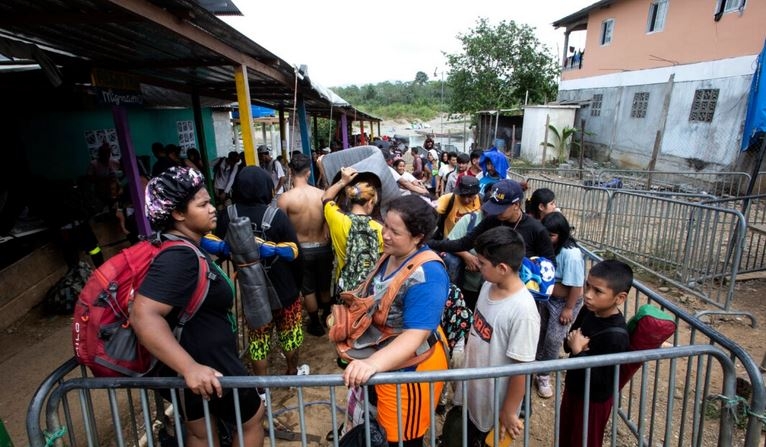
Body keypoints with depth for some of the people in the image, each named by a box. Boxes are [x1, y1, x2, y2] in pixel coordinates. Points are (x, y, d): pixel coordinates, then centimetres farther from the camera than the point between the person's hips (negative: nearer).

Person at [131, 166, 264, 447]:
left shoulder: (184, 248, 4)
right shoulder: (179, 257, -29)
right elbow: (143, 315, -38)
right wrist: (190, 367, -41)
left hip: (199, 362, 10)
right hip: (205, 370, -9)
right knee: (252, 418, 14)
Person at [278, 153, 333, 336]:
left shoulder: (284, 198, -17)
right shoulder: (322, 194, -13)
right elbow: (329, 225, -10)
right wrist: (327, 244, 8)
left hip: (301, 250, -2)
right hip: (323, 247, 2)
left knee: (308, 289, 17)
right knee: (324, 285, 23)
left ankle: (316, 324, 31)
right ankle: (328, 317, 43)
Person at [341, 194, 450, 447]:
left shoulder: (426, 276, -31)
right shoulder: (392, 255, -3)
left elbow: (416, 335, -38)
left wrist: (373, 363, -49)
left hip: (409, 368, -8)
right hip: (383, 362, 9)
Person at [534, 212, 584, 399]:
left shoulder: (571, 254, -29)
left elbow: (576, 286, -23)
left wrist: (568, 308, -17)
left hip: (564, 302, -6)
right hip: (546, 298, 6)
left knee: (553, 339, 2)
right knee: (540, 333, 18)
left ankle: (543, 376, 22)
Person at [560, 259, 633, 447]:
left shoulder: (616, 336, -32)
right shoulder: (588, 310, -10)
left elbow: (600, 379, -29)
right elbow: (569, 342, 3)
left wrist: (579, 351, -26)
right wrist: (573, 343, -18)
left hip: (594, 400, -7)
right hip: (574, 387, 7)